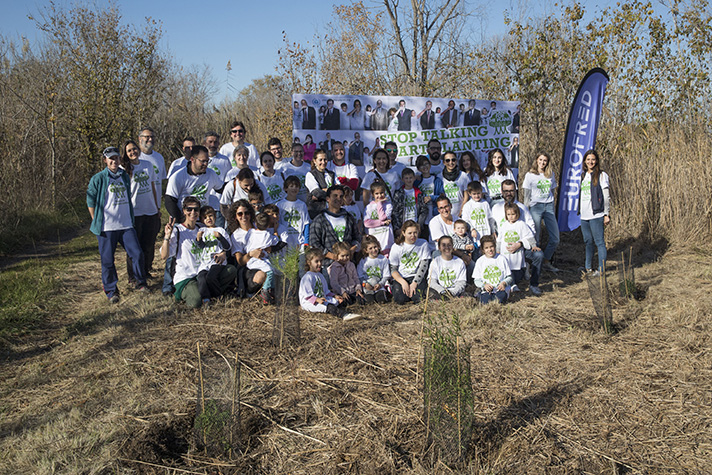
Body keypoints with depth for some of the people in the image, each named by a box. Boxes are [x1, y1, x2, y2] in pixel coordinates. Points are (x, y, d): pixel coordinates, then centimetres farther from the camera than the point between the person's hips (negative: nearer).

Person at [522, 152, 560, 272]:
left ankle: (546, 262, 16)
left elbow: (553, 191, 20)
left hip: (549, 206, 4)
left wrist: (553, 208, 17)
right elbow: (526, 195, 2)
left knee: (555, 238, 1)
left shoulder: (551, 174, 12)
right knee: (535, 238, -6)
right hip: (536, 207, -4)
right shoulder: (530, 175, 2)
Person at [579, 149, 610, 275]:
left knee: (599, 242, -4)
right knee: (588, 242, 15)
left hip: (596, 215, -7)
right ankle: (588, 267, 25)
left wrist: (607, 214, -10)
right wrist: (580, 211, 18)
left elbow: (606, 196, -6)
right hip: (584, 216, 7)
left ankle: (601, 269, 1)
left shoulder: (601, 175, -3)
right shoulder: (584, 175, 16)